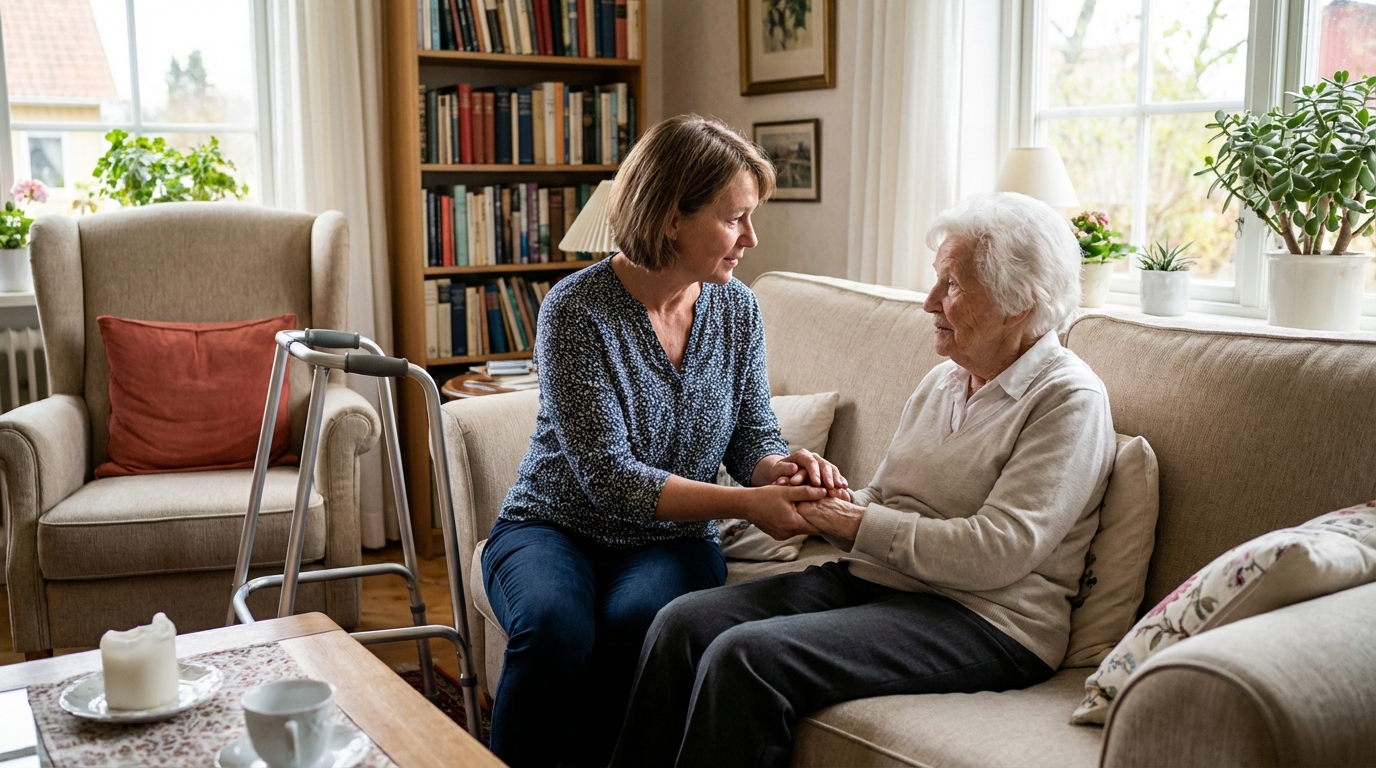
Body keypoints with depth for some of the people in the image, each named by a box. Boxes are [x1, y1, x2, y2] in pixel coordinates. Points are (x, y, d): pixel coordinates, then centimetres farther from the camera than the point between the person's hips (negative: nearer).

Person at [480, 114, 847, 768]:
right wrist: (745, 504, -28)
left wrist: (781, 467, -18)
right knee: (557, 632, -34)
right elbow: (608, 476, -21)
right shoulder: (576, 310, -16)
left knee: (640, 623, -31)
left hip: (671, 540, 3)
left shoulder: (737, 308, 0)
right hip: (556, 526, -2)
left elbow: (752, 437, 7)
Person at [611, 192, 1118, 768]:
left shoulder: (1070, 400, -8)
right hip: (872, 579, 8)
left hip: (982, 618, -8)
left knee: (745, 656, -27)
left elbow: (996, 552, -19)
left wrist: (860, 524, -14)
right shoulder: (944, 380, 17)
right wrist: (831, 501, -5)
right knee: (682, 623, -12)